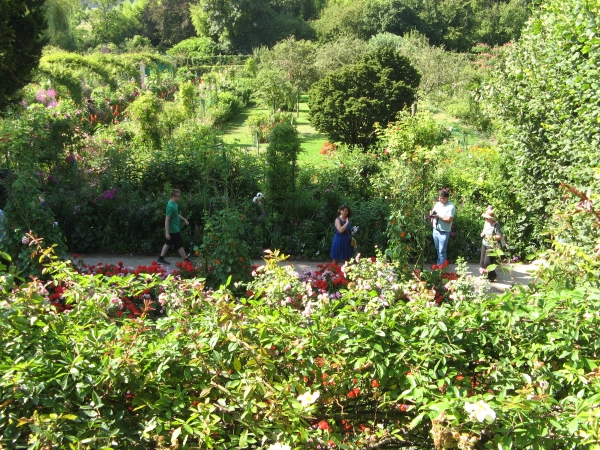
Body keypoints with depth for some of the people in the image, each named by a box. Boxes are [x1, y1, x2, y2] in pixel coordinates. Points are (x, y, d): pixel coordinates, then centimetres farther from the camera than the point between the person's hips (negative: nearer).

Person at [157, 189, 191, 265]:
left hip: (174, 229, 10)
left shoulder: (174, 203, 5)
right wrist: (167, 233, -24)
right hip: (173, 230, -10)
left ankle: (161, 259, 25)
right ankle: (186, 261, 11)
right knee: (180, 245, 1)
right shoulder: (170, 206, -24)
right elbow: (167, 220, -25)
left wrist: (184, 219, 25)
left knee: (168, 244, 17)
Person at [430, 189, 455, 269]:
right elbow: (433, 211, 15)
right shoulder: (438, 203, 3)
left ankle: (441, 264, 21)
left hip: (444, 232, -7)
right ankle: (439, 262, 35)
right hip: (435, 230, 7)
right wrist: (432, 214, -8)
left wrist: (438, 216, -26)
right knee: (437, 248, 19)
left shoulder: (451, 207, -18)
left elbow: (449, 220, -23)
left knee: (442, 250, 4)